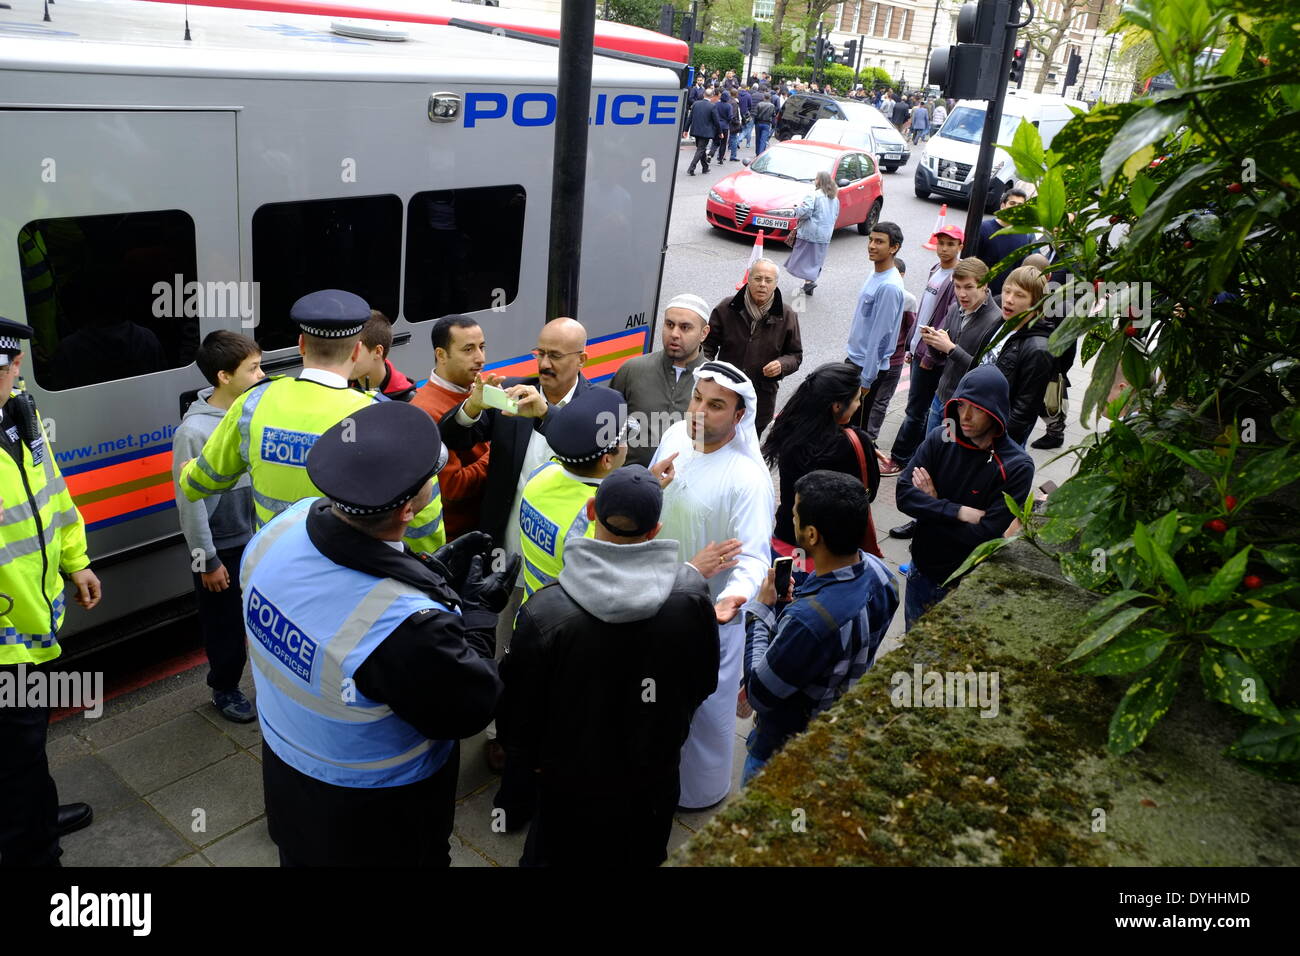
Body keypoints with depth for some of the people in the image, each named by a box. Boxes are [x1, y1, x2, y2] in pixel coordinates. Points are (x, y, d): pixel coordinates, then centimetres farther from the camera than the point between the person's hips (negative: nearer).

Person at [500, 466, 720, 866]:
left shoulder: (544, 612, -29)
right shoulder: (692, 595, -21)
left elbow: (519, 709, -15)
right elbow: (704, 684, -4)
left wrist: (536, 757, 6)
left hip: (572, 786, -2)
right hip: (656, 780, 3)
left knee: (561, 854, 24)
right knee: (641, 855, 29)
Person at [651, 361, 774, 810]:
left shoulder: (748, 479, -28)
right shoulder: (676, 436, -8)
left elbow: (754, 555, -30)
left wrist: (736, 594, -48)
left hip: (709, 610, -7)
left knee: (703, 703, 15)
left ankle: (701, 788, 41)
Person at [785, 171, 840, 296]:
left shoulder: (813, 195, -13)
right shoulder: (835, 199, 12)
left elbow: (805, 212, -21)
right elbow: (835, 216, 19)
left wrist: (796, 209, -3)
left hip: (810, 233, -7)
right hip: (825, 235, 7)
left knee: (806, 258, -3)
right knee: (816, 260, 13)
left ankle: (809, 281, -17)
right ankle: (810, 280, 14)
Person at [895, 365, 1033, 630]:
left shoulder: (1017, 466, -19)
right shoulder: (941, 440, -9)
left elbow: (985, 535, -24)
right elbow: (903, 495, -16)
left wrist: (933, 503, -16)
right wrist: (959, 512, -25)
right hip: (922, 569, 3)